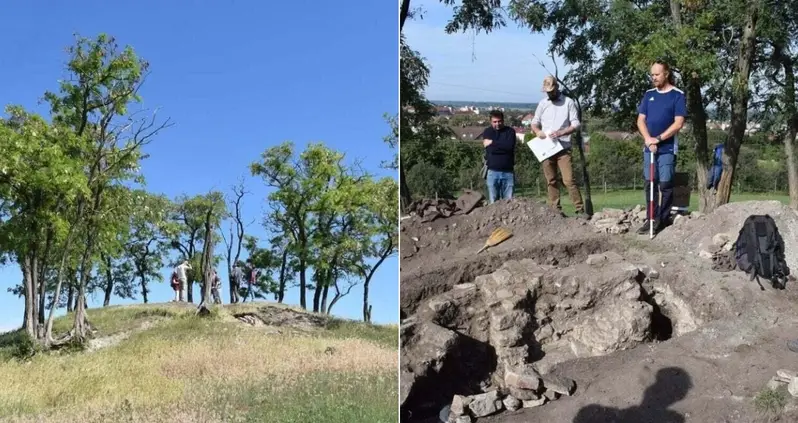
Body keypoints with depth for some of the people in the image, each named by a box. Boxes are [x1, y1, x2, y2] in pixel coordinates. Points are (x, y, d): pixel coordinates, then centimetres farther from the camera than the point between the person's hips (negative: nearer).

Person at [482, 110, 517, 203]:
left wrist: (493, 142, -7)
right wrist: (503, 147, -6)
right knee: (493, 203, 1)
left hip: (508, 171, 0)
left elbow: (510, 146, -12)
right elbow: (490, 149, -8)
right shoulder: (487, 132, 7)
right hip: (493, 172, 0)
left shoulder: (510, 131, 7)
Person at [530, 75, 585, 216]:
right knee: (551, 181, 6)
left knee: (569, 180, -12)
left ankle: (580, 209, -9)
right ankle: (555, 210, 10)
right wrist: (537, 131, -7)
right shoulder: (542, 103, 12)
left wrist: (561, 132, -19)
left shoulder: (568, 102, 0)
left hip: (563, 148, -4)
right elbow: (534, 122, 16)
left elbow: (576, 124, -3)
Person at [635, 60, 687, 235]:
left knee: (665, 184, -3)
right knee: (650, 184, 6)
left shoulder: (677, 95, -4)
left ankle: (664, 219, 6)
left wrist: (658, 139, -16)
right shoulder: (649, 94, 10)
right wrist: (648, 139, -10)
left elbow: (678, 123, -11)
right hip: (649, 147, 5)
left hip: (667, 148, -5)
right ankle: (651, 219, 11)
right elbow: (640, 120, 7)